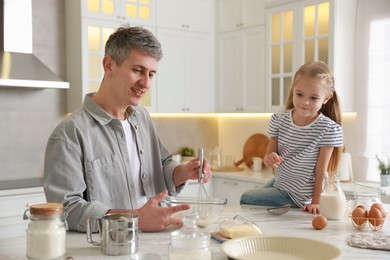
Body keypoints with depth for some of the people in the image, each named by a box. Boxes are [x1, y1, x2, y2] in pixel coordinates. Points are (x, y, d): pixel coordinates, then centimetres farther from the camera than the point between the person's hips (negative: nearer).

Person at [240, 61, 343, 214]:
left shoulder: (328, 128, -22)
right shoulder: (279, 120, -8)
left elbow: (321, 170, -18)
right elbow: (269, 155, -3)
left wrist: (315, 202, -18)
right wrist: (270, 159, -26)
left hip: (298, 196, -5)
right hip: (278, 182, 6)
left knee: (245, 199, -2)